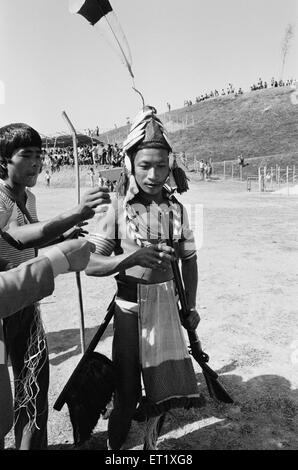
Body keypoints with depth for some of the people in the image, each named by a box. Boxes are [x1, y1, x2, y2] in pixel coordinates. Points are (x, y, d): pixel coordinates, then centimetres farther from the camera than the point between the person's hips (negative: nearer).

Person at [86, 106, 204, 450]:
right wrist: (131, 257, -32)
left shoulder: (177, 210, -1)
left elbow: (189, 260, 9)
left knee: (168, 381, 12)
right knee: (127, 387, 8)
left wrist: (190, 306, 10)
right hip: (129, 305, -3)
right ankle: (116, 442, 38)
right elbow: (90, 264, -14)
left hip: (166, 302, 3)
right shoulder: (118, 208, -10)